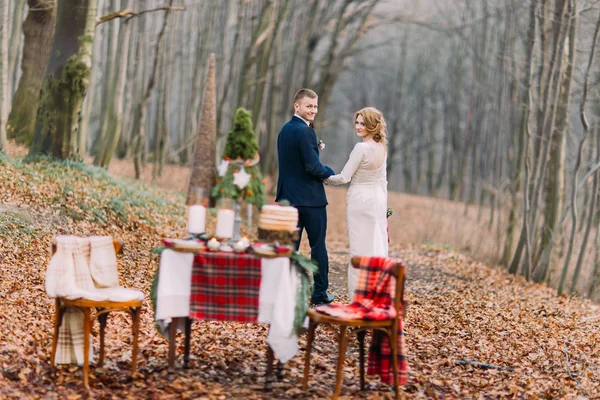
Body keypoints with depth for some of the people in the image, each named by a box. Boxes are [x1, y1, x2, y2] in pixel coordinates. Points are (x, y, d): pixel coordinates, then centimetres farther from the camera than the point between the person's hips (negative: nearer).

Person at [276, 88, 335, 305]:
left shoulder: (284, 130, 11)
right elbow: (313, 167, -21)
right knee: (318, 246, 4)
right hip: (310, 198, -8)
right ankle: (319, 293, 11)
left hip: (289, 196, 8)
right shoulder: (305, 132, -17)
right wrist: (330, 172, -4)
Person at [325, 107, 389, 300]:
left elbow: (344, 177, -14)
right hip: (379, 199, 7)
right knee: (377, 247, 10)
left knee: (360, 249, -2)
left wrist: (325, 180, 2)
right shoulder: (382, 148, 7)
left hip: (360, 201, -7)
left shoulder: (361, 148, -17)